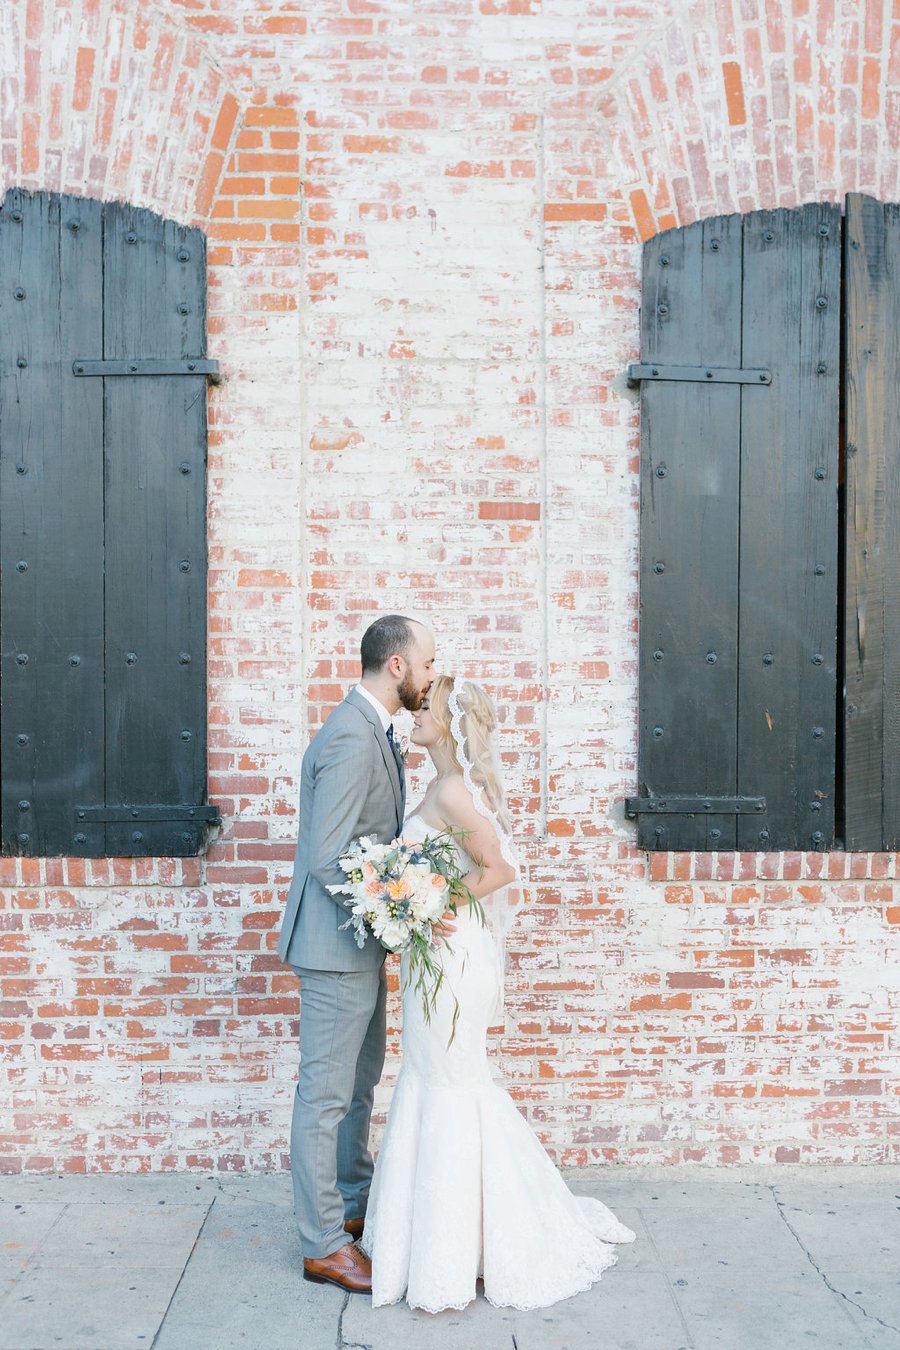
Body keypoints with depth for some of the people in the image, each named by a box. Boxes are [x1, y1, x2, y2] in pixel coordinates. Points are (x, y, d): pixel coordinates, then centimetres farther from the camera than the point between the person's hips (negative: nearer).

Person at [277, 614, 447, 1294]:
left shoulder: (372, 729, 10)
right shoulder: (352, 738, -24)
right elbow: (327, 859, -27)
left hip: (363, 941, 11)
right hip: (338, 944, -11)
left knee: (359, 1080, 23)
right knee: (327, 1095, 3)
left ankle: (355, 1200, 40)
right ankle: (324, 1245, 16)